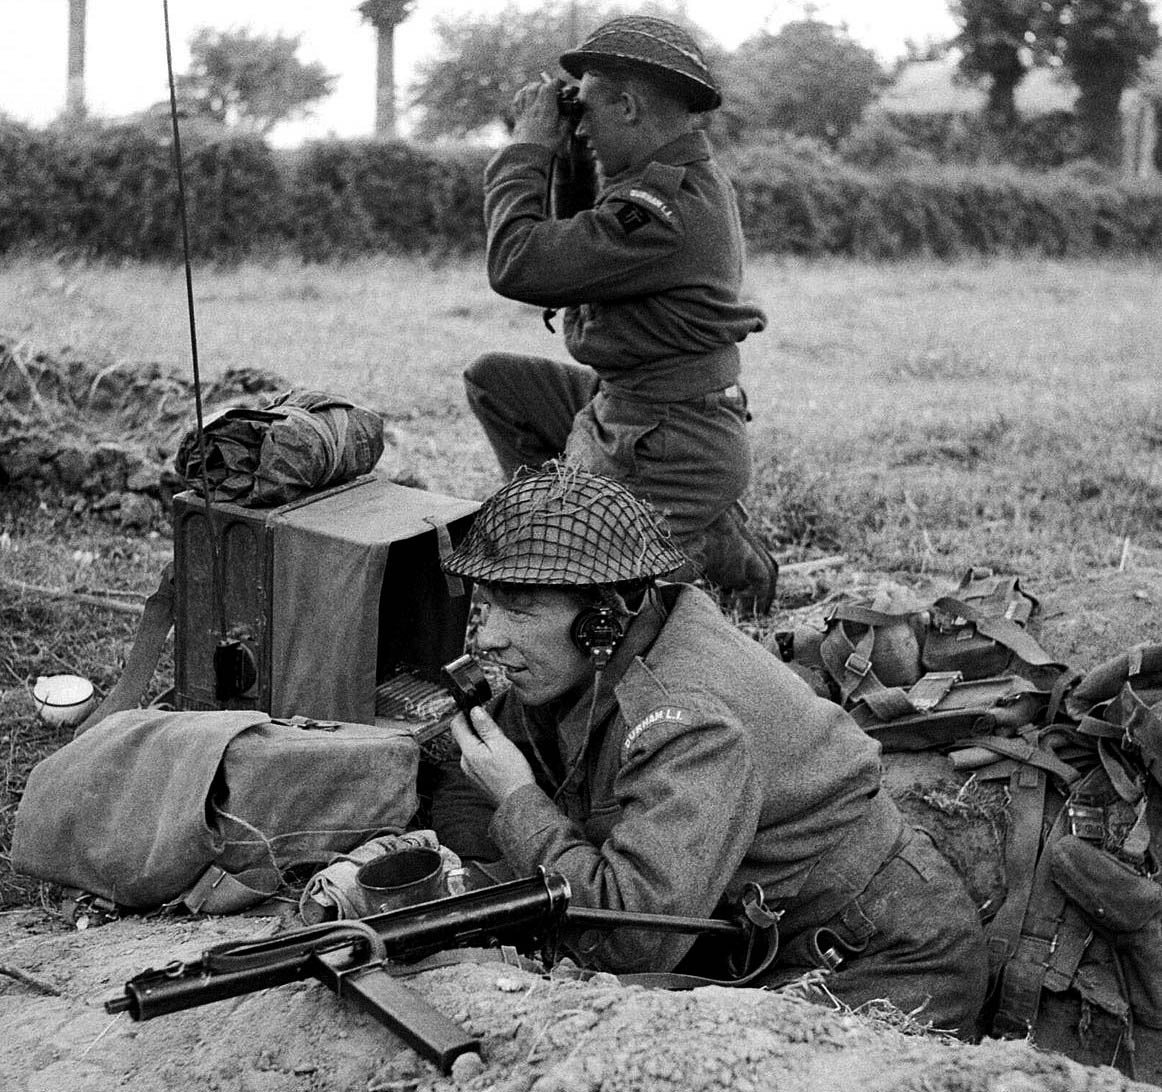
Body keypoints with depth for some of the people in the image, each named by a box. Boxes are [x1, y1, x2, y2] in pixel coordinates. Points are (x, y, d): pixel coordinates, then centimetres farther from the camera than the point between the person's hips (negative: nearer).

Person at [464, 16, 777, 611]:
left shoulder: (668, 204, -26)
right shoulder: (689, 177, 9)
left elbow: (517, 264, -27)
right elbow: (577, 244, 22)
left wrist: (531, 142, -15)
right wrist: (559, 152, 10)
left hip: (665, 450, -10)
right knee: (491, 378, 14)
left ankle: (717, 552, 5)